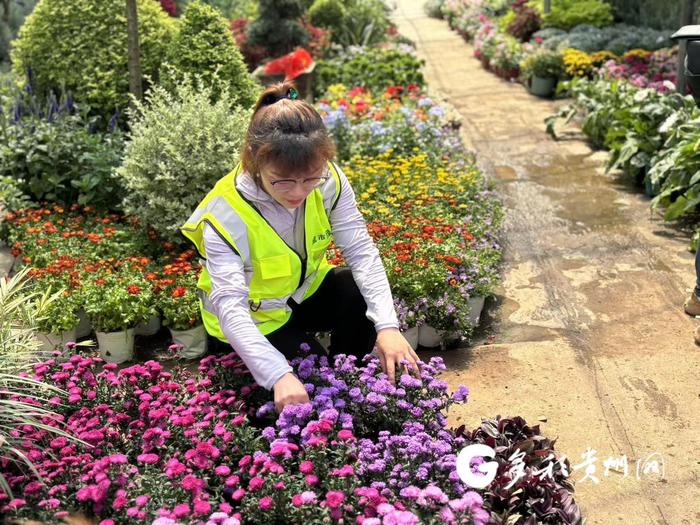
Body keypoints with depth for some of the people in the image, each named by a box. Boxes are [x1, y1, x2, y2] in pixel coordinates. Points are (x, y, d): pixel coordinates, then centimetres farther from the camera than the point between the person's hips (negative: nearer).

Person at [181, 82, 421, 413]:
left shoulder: (328, 180, -23)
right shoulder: (225, 216, -34)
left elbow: (361, 251, -23)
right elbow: (230, 308, -40)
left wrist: (387, 326, -36)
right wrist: (279, 376, -53)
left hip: (305, 290, 4)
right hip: (254, 318, -3)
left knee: (366, 300, -23)